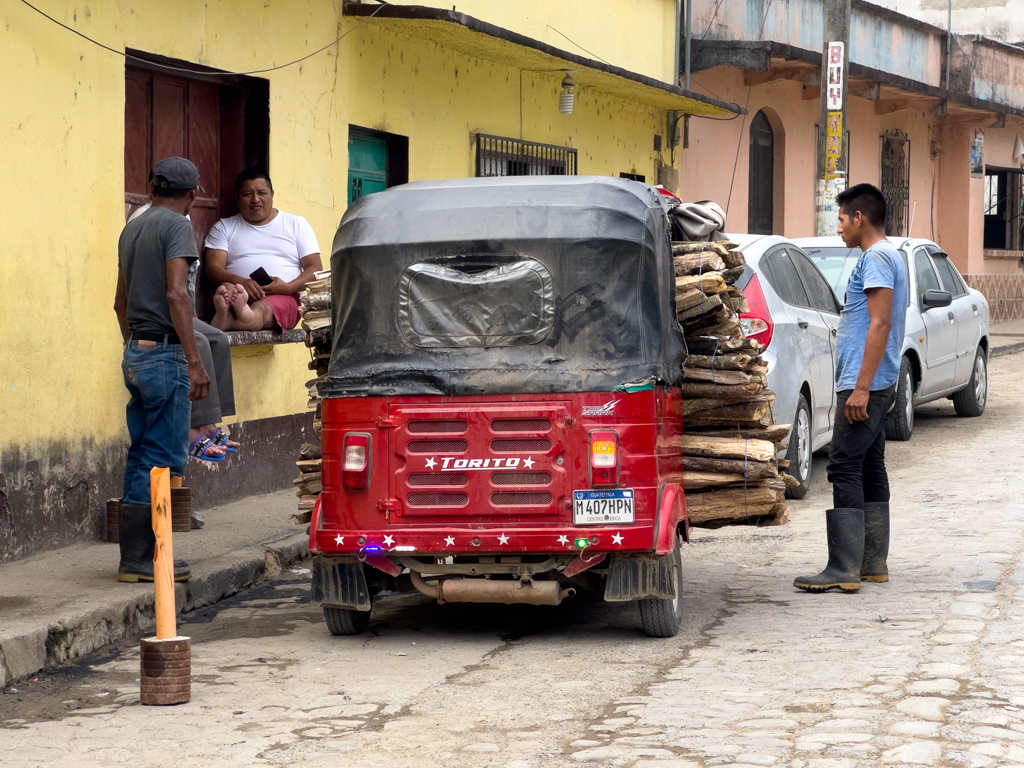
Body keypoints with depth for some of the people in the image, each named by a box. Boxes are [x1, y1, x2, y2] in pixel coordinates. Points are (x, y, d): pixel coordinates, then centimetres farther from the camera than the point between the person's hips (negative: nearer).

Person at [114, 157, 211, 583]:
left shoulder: (132, 228, 17)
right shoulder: (176, 225, -9)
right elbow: (176, 294, -20)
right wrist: (195, 362, -20)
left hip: (136, 353, 9)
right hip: (165, 352, -9)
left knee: (141, 456, 11)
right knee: (162, 457, -6)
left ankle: (135, 556, 13)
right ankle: (138, 560, -6)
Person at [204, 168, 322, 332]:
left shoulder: (297, 225, 21)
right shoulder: (224, 227, 21)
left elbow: (315, 269, 12)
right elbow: (213, 268, 6)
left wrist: (288, 287, -10)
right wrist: (241, 282, -17)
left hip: (282, 296, -1)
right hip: (237, 291, 1)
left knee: (261, 309, -39)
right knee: (227, 289, -37)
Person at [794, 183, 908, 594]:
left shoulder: (876, 259, -13)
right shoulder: (887, 257, 20)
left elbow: (880, 325, -21)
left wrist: (861, 387, -24)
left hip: (863, 386, -11)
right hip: (873, 388, 11)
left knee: (845, 470, -12)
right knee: (870, 470, 12)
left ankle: (843, 569, -15)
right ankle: (873, 563, 15)